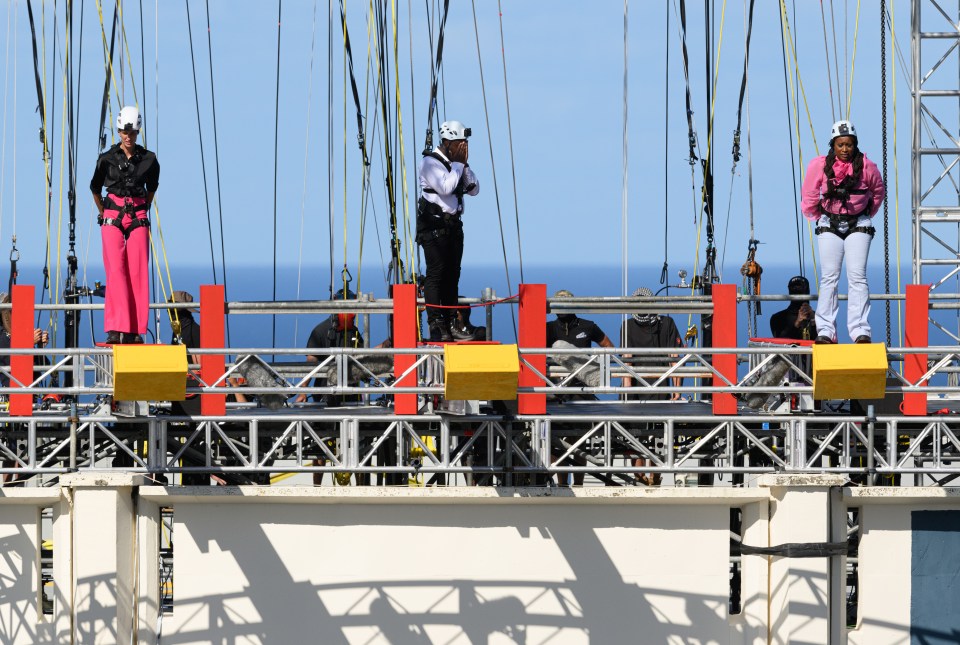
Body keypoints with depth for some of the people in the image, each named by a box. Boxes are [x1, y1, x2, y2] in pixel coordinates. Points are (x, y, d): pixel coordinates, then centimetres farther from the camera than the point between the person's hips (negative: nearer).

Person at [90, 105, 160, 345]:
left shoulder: (149, 160, 4)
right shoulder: (108, 159, 1)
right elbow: (95, 188, 16)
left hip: (138, 219, 2)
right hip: (112, 218, -2)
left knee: (138, 273, -3)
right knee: (116, 271, -13)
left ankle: (135, 331, 2)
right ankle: (116, 329, -19)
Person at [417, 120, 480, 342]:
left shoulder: (456, 163, 15)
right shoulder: (431, 162, -8)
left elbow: (474, 189, 10)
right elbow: (445, 187, -21)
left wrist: (464, 165, 0)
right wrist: (458, 164, -12)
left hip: (453, 225, 8)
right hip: (433, 225, -8)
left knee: (452, 275, 6)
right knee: (436, 273, -11)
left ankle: (449, 324, 8)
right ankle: (435, 324, -14)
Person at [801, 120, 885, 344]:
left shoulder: (867, 167, -9)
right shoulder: (820, 166, -9)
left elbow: (878, 191, 11)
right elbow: (809, 196, 7)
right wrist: (818, 216, 13)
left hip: (858, 225, -1)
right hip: (829, 225, 1)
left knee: (857, 276, -9)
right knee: (829, 277, -1)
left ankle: (860, 331, -11)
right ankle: (825, 331, 1)